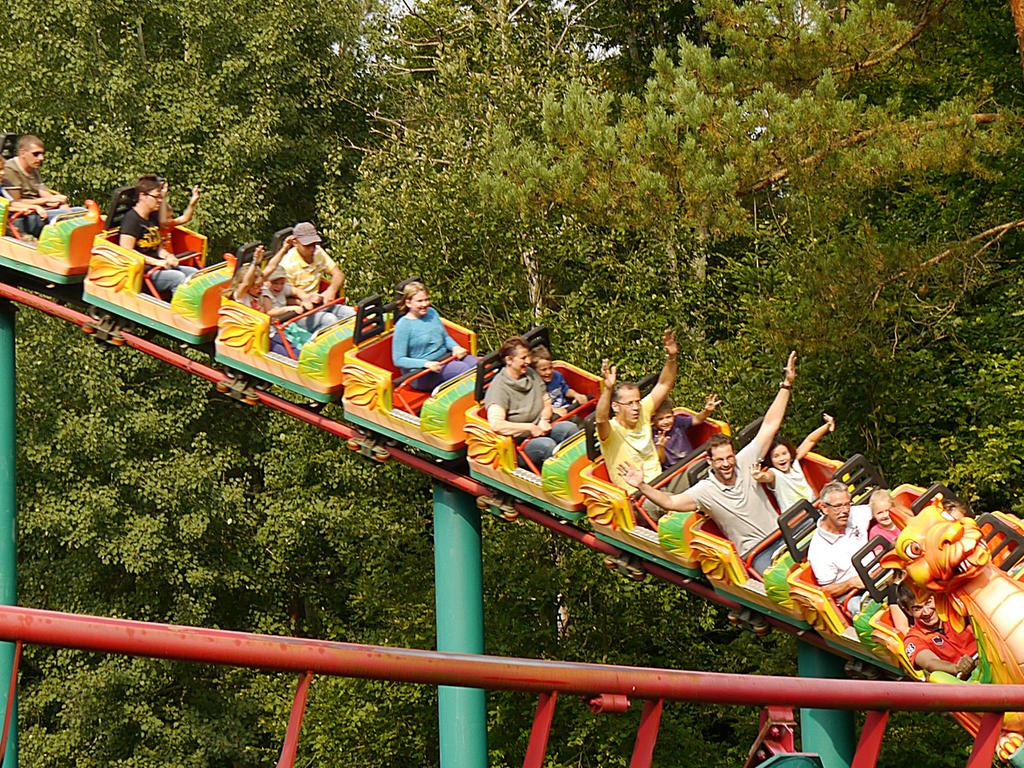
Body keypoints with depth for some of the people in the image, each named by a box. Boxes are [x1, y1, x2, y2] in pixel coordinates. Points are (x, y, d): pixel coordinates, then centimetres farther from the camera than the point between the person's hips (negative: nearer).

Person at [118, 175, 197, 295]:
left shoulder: (153, 217, 16)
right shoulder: (131, 219, -12)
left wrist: (167, 256, -2)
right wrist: (156, 262, -21)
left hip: (157, 266, 9)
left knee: (193, 272, -6)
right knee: (177, 277, -26)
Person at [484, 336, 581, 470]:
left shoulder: (531, 374, 8)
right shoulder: (499, 388, -17)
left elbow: (547, 402, 18)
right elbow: (496, 424, -30)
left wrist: (544, 420, -5)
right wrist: (530, 427, -22)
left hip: (540, 430, 7)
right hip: (518, 443, -7)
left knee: (569, 428, -19)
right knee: (547, 444, -35)